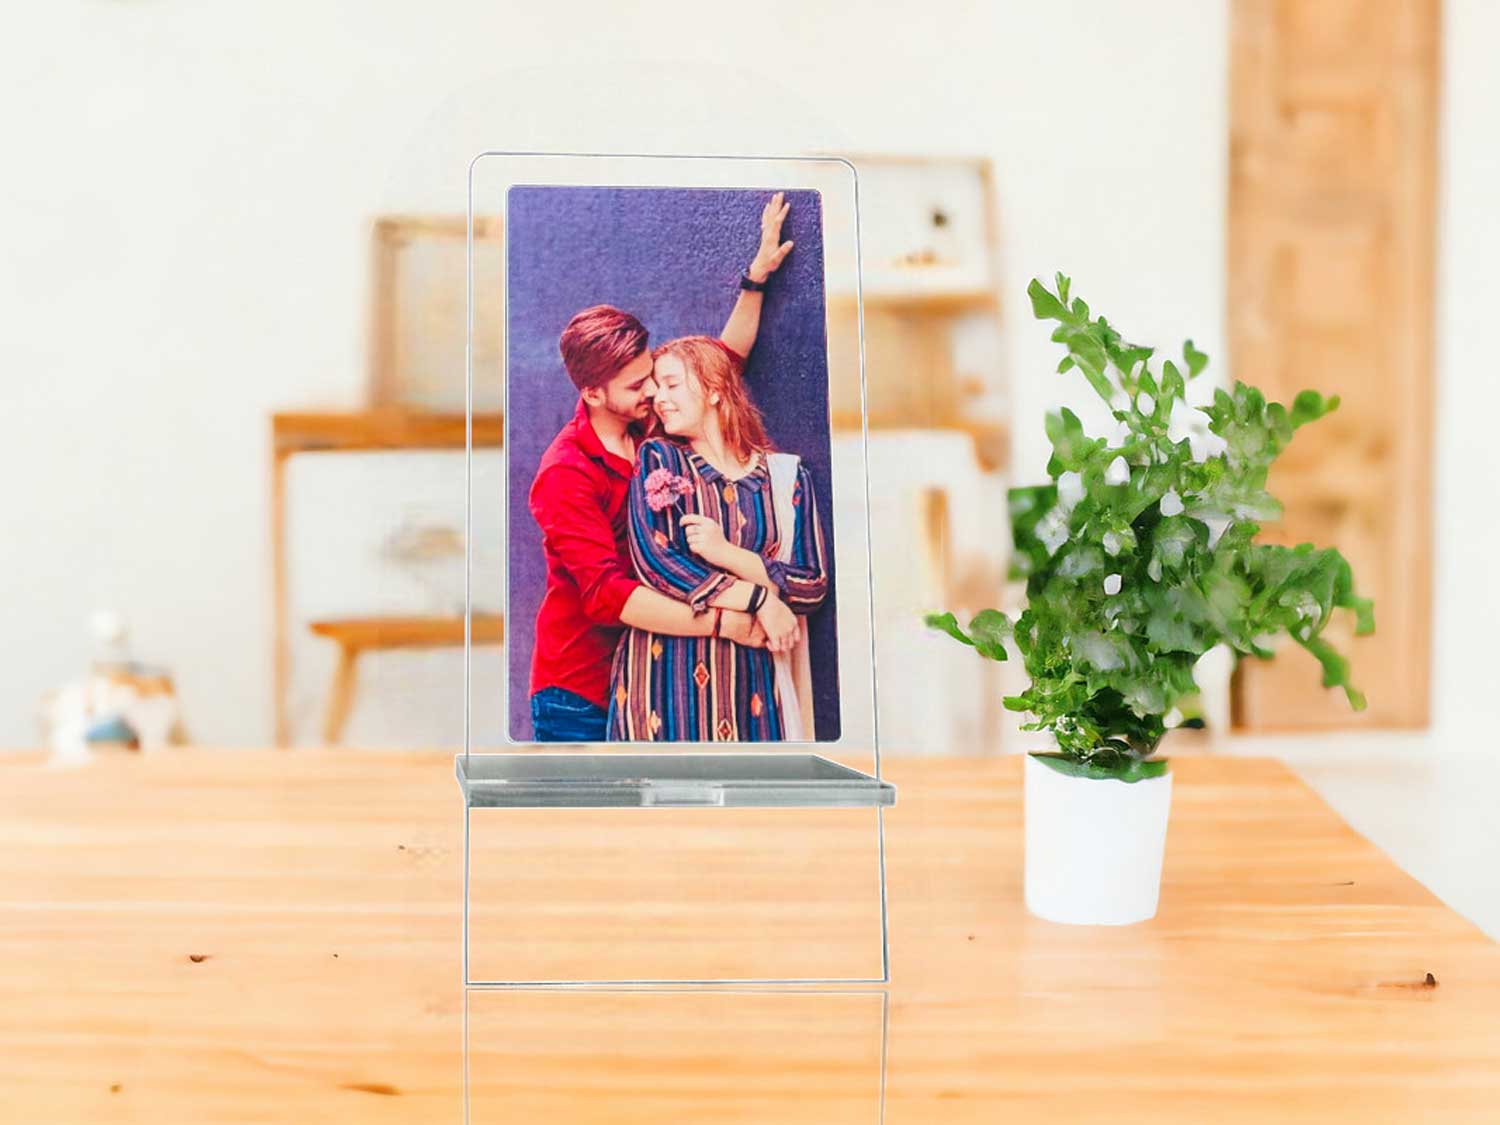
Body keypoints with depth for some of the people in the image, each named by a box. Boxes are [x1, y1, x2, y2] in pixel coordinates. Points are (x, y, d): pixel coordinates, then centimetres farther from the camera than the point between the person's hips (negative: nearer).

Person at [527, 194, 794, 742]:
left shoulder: (648, 425, 2)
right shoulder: (565, 474, -18)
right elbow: (605, 593, -28)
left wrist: (758, 275, 15)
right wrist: (719, 622, -31)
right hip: (580, 692, -6)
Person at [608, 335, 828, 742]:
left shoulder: (785, 475, 6)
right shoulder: (658, 459, 5)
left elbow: (813, 587, 0)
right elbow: (652, 560, -9)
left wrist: (727, 554, -13)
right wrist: (758, 599, -11)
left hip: (750, 677, 1)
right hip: (665, 673, -1)